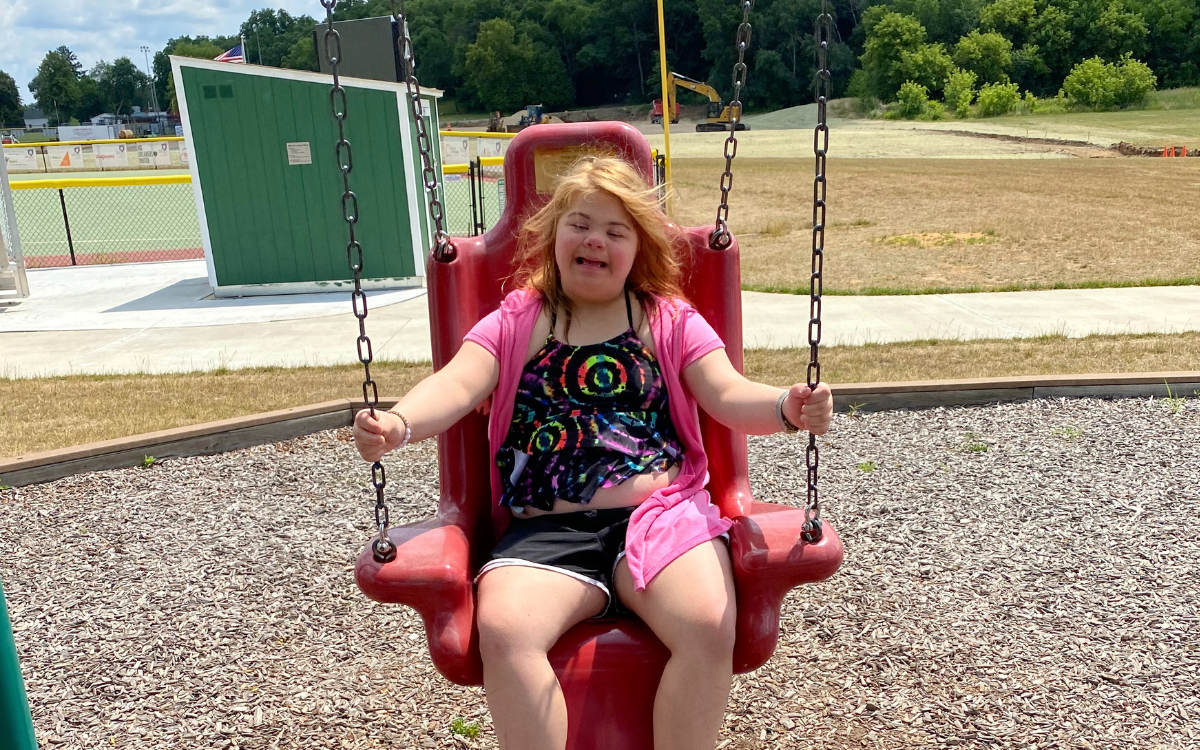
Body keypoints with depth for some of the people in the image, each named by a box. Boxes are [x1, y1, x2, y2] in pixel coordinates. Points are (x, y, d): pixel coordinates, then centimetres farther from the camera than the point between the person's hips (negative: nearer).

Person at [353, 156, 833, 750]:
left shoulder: (670, 320, 15)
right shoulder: (514, 323, 15)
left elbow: (729, 397, 3)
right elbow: (455, 387, 0)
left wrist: (786, 408, -20)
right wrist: (398, 424, -22)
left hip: (661, 512, 0)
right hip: (547, 530, 0)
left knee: (709, 627, -27)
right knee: (502, 631, -28)